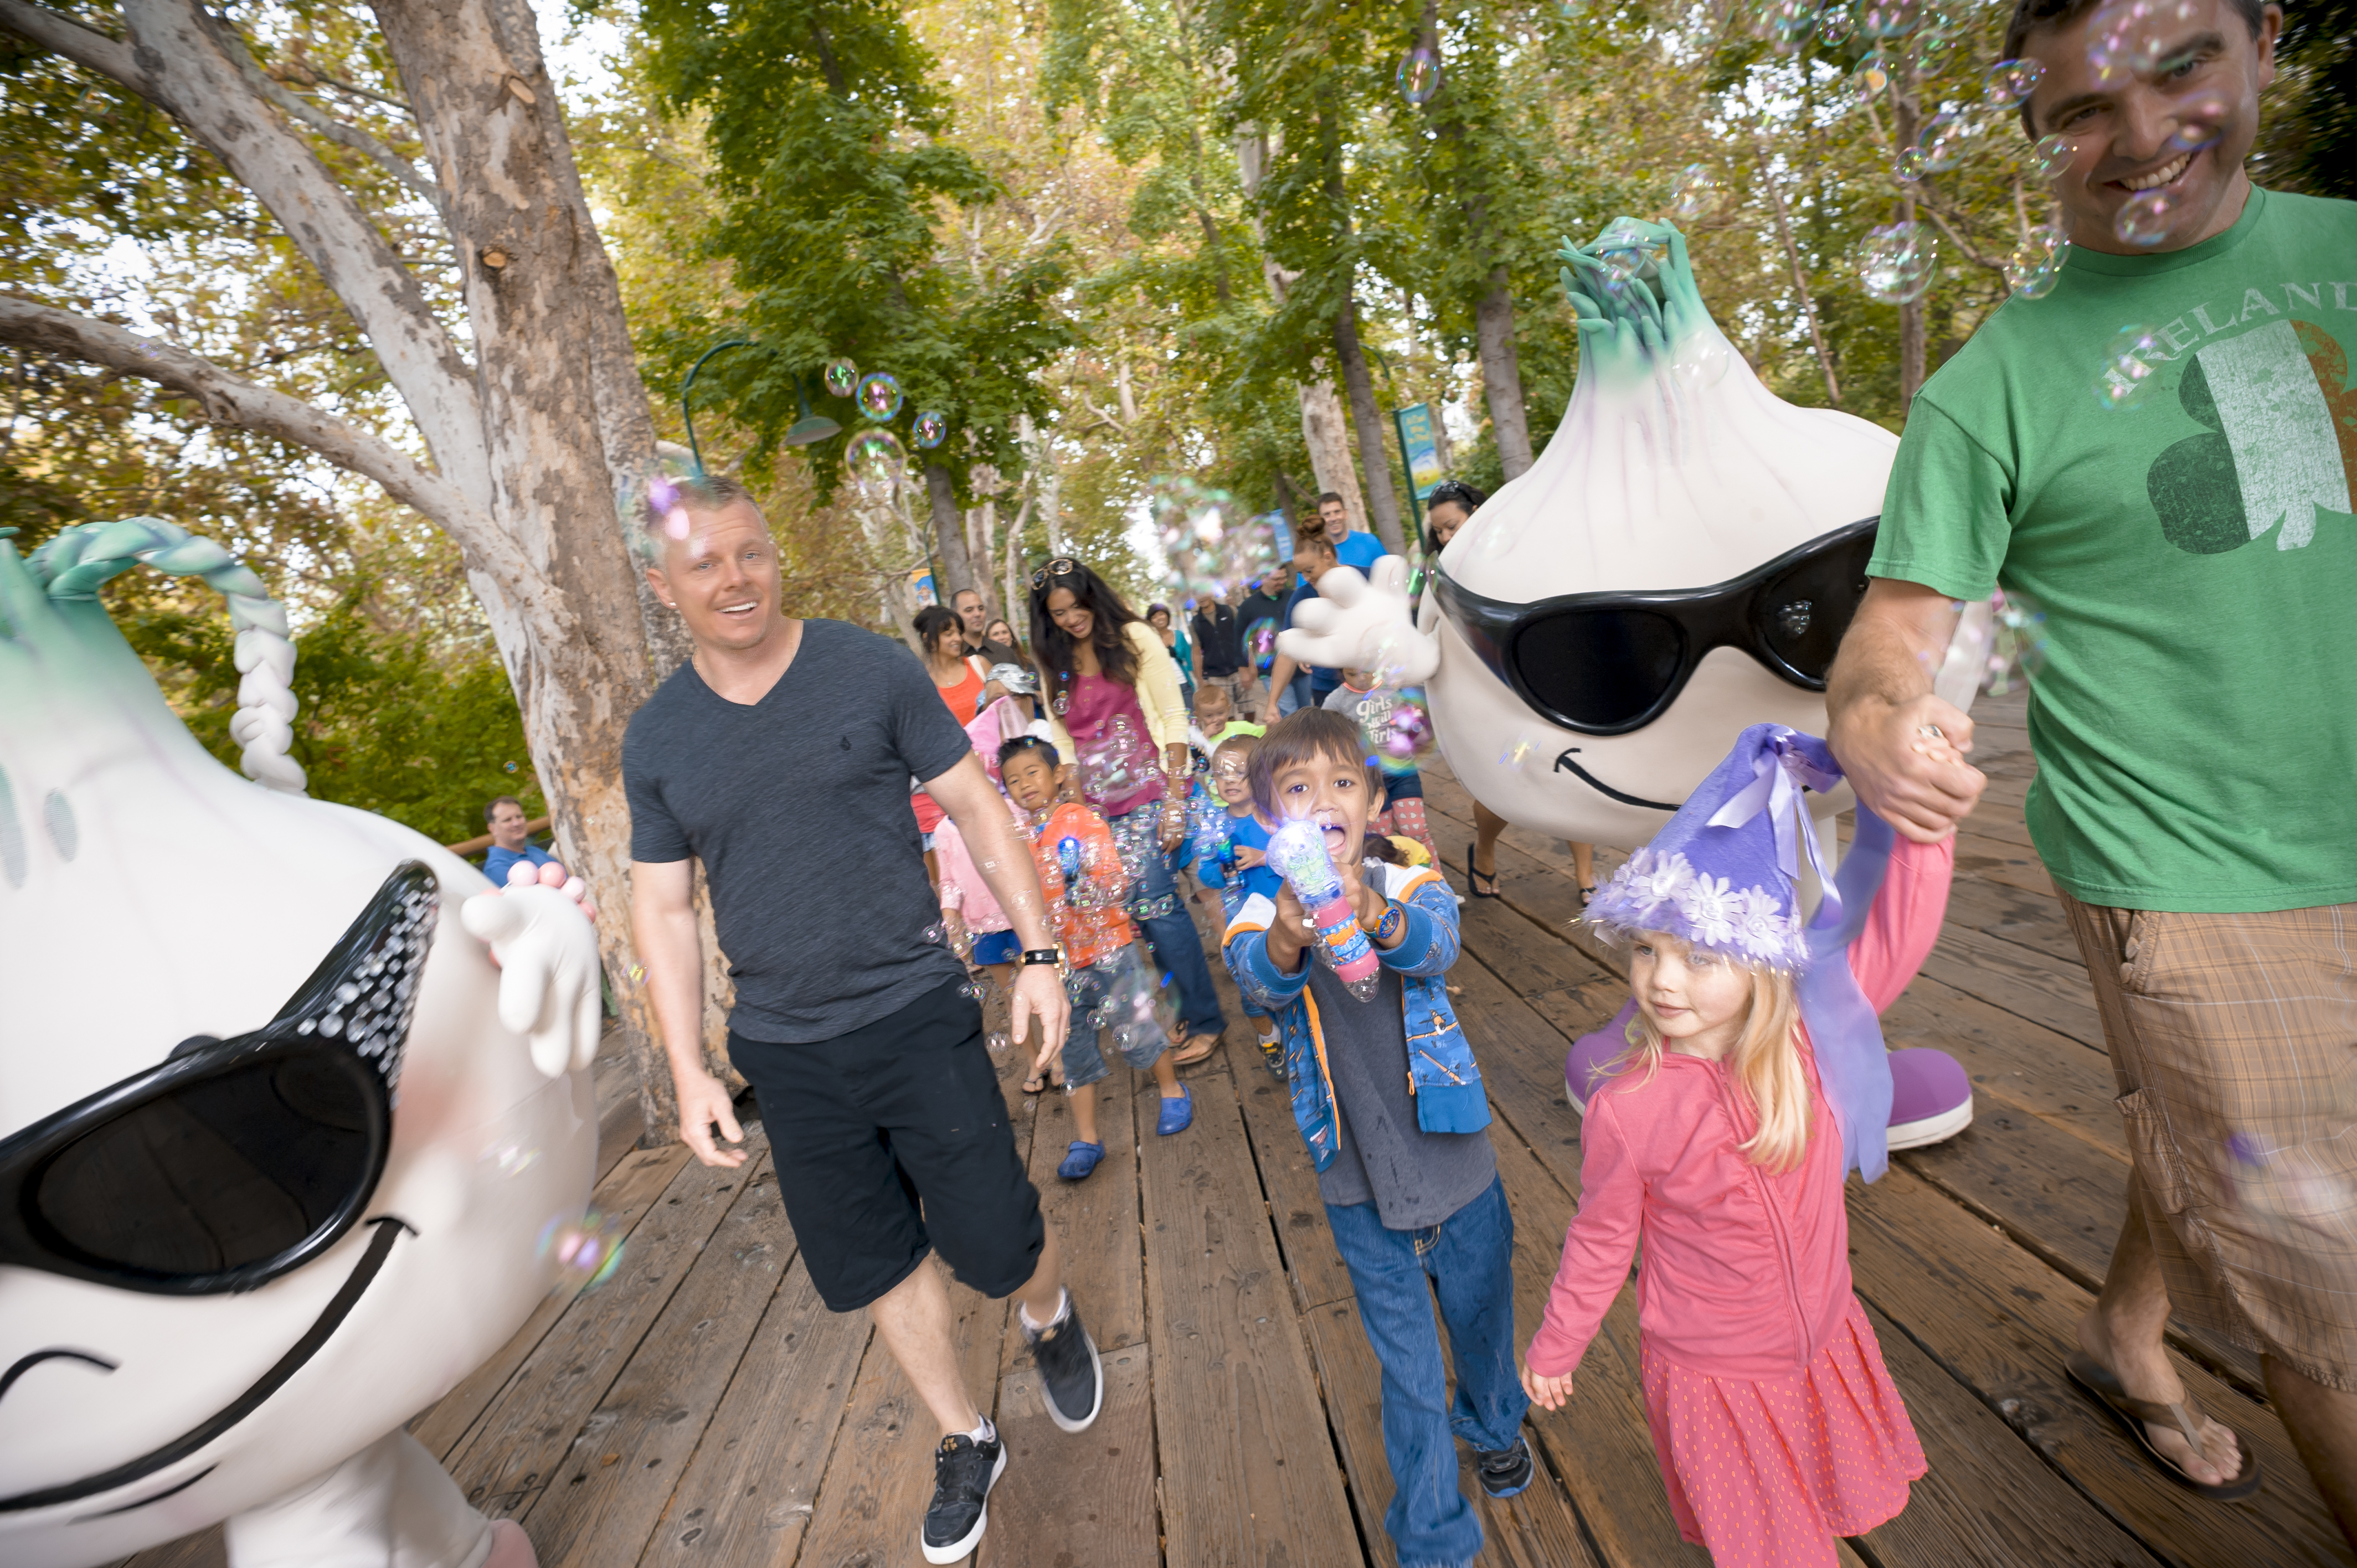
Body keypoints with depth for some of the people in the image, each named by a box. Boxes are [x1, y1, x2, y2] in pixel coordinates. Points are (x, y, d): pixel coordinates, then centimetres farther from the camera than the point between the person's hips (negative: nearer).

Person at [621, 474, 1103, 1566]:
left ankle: (1050, 1318, 39)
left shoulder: (874, 671, -7)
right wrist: (689, 1073, 3)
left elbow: (977, 809, -2)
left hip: (915, 1014, -2)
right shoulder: (655, 739, 1)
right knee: (878, 1269, 15)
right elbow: (663, 908, 7)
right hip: (785, 1053, 3)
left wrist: (1038, 951, -5)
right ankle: (964, 1446, 40)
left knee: (997, 1246, 1)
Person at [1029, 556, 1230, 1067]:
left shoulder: (1134, 638, -1)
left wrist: (1176, 798, -13)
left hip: (1149, 791, -4)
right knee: (1142, 909, 2)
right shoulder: (1054, 665, 13)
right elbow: (1061, 740, 14)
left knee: (1152, 903, -13)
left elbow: (1174, 717, -5)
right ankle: (1191, 1006, 20)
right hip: (1100, 803, 5)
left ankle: (1206, 1020, 1)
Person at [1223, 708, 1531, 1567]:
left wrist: (1372, 916, -56)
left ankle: (1493, 1422, 58)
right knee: (1407, 1368, 13)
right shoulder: (1262, 915, -12)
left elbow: (1436, 945, -34)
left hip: (1455, 1155, 1)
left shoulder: (1411, 887, -11)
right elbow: (1258, 979, -33)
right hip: (1360, 1181, -1)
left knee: (1483, 1315, 25)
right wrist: (1288, 938, -56)